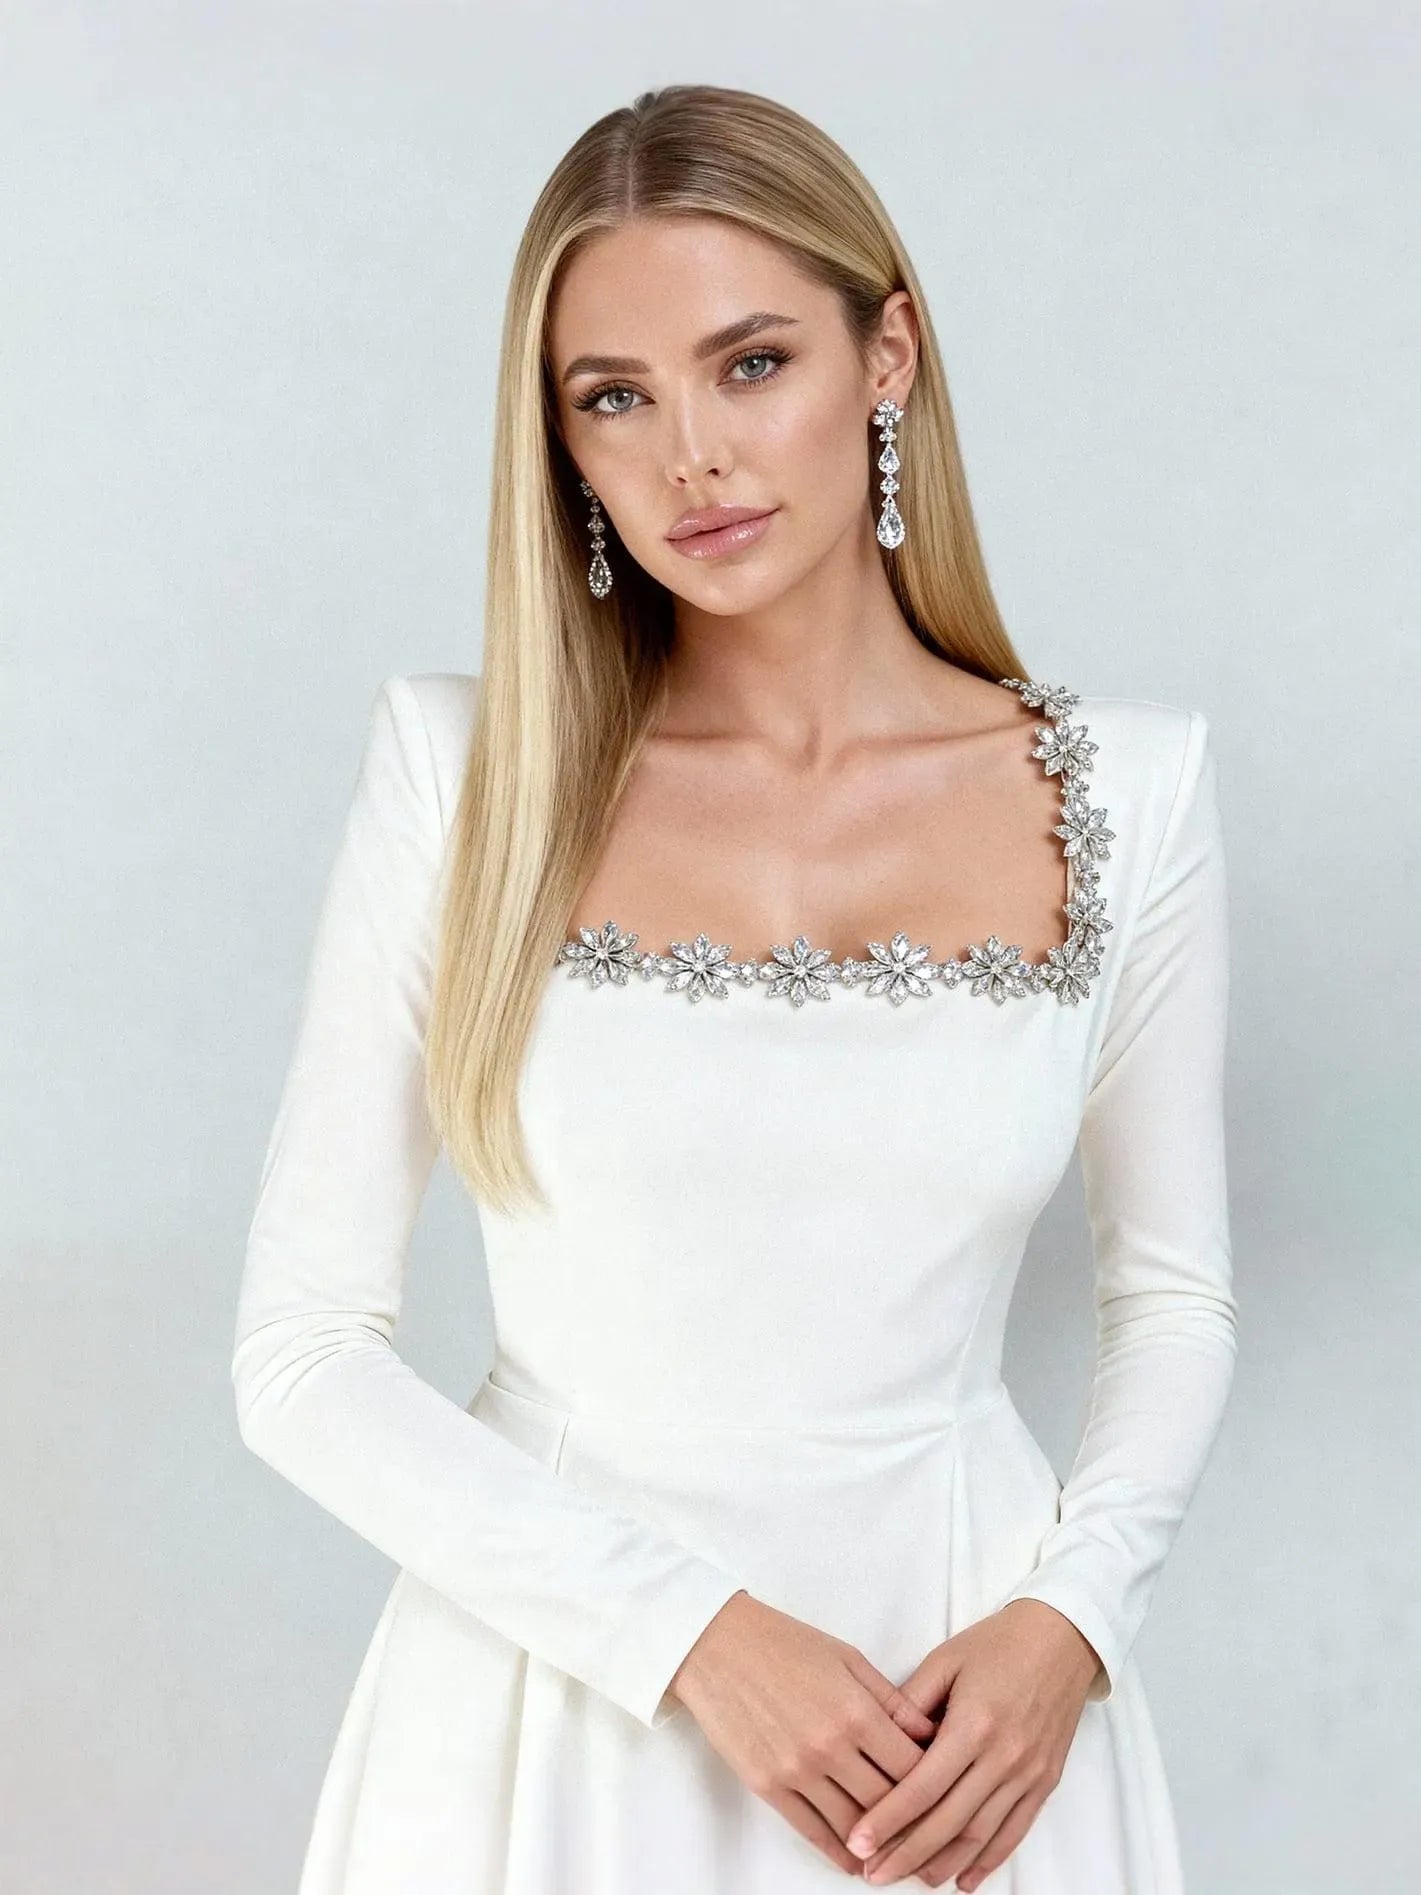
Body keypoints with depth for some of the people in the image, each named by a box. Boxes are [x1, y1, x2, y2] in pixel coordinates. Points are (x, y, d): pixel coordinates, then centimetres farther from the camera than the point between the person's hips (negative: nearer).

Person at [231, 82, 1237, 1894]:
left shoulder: (1130, 789, -6)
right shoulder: (460, 773, -10)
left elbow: (1172, 1296, 6)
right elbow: (302, 1351, -9)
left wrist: (1067, 1623, -10)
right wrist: (694, 1634, -16)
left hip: (960, 1682, 1)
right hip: (556, 1685, -1)